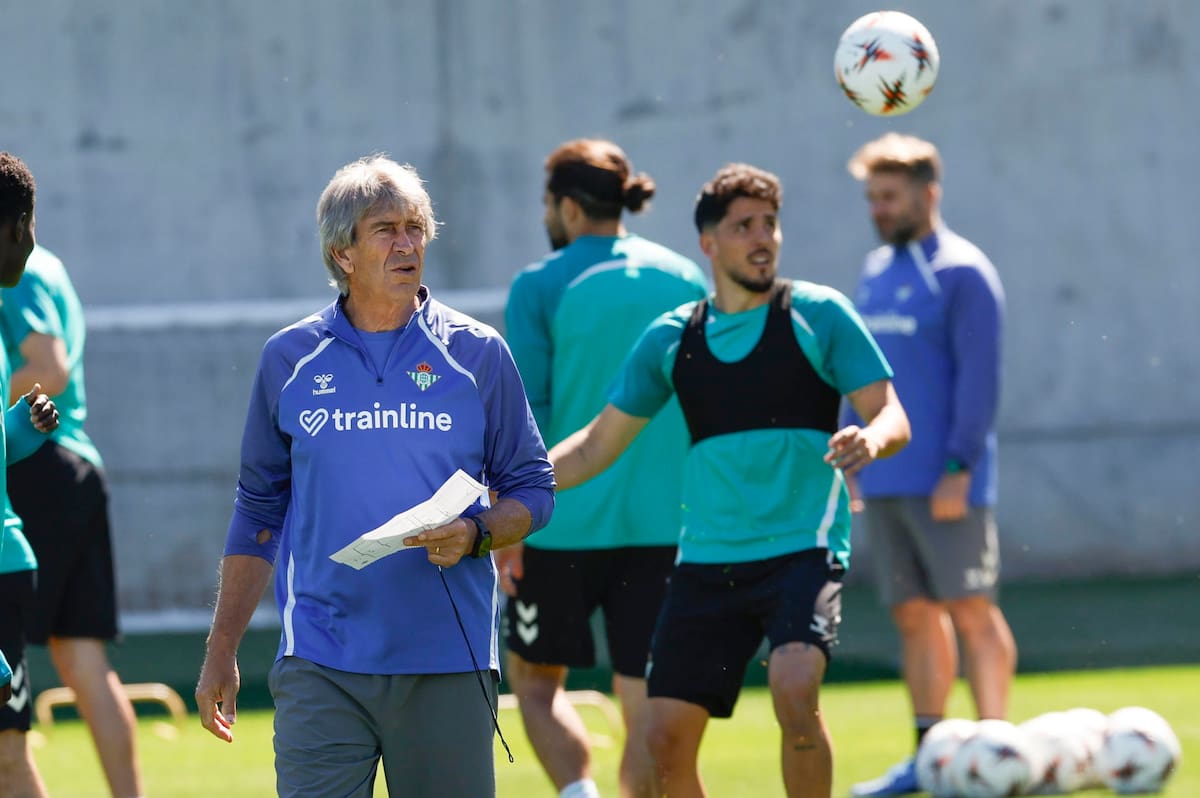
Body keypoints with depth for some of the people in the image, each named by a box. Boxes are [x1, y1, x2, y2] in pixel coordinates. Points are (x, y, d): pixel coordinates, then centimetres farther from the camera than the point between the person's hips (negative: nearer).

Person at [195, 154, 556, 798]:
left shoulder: (476, 354, 6)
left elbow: (533, 489, 10)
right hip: (319, 667, 0)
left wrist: (475, 535, -12)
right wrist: (220, 653, 12)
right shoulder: (289, 358, 8)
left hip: (448, 665, 0)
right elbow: (258, 510, 15)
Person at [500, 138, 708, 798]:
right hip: (663, 522, 3)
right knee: (642, 700, 5)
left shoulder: (540, 287, -6)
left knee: (534, 679, 15)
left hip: (565, 522, -3)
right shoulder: (686, 280, 6)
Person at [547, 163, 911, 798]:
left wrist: (870, 440, -26)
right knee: (667, 740, -2)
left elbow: (892, 417, -3)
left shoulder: (818, 315, 0)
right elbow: (600, 443, 16)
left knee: (793, 690, -29)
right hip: (707, 560, 4)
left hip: (803, 549, -4)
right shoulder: (671, 339, 9)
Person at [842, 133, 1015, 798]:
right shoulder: (875, 274, 15)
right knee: (914, 614, 8)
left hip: (942, 485, -7)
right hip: (884, 482, 7)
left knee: (970, 611, -5)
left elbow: (978, 380, -13)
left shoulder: (961, 274, -8)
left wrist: (958, 469, -18)